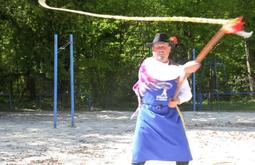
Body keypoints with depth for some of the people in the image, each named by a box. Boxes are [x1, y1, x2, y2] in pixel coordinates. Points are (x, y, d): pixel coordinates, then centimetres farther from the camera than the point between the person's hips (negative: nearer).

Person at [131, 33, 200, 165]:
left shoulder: (176, 69, 6)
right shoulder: (148, 64, -7)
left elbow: (186, 92, 6)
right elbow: (162, 73, -29)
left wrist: (178, 100, -15)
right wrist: (184, 69, -37)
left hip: (170, 115, 4)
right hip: (149, 115, -4)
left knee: (182, 153, 2)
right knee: (139, 154, -7)